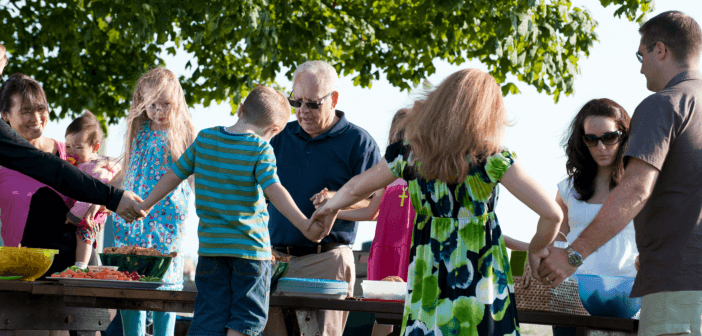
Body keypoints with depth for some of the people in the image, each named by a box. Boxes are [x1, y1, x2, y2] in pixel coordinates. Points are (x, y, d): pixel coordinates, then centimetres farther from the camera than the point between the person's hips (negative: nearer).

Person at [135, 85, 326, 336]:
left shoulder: (204, 139, 5)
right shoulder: (260, 149, -10)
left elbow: (174, 175, 11)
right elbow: (274, 191, -22)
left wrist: (145, 205, 24)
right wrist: (305, 226, -28)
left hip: (210, 244, 4)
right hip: (250, 246, -4)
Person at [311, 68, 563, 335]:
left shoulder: (410, 153, 2)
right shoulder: (490, 158, -10)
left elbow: (355, 188, 18)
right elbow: (553, 213, -14)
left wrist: (330, 207, 40)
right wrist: (536, 248, 6)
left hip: (426, 285, 3)